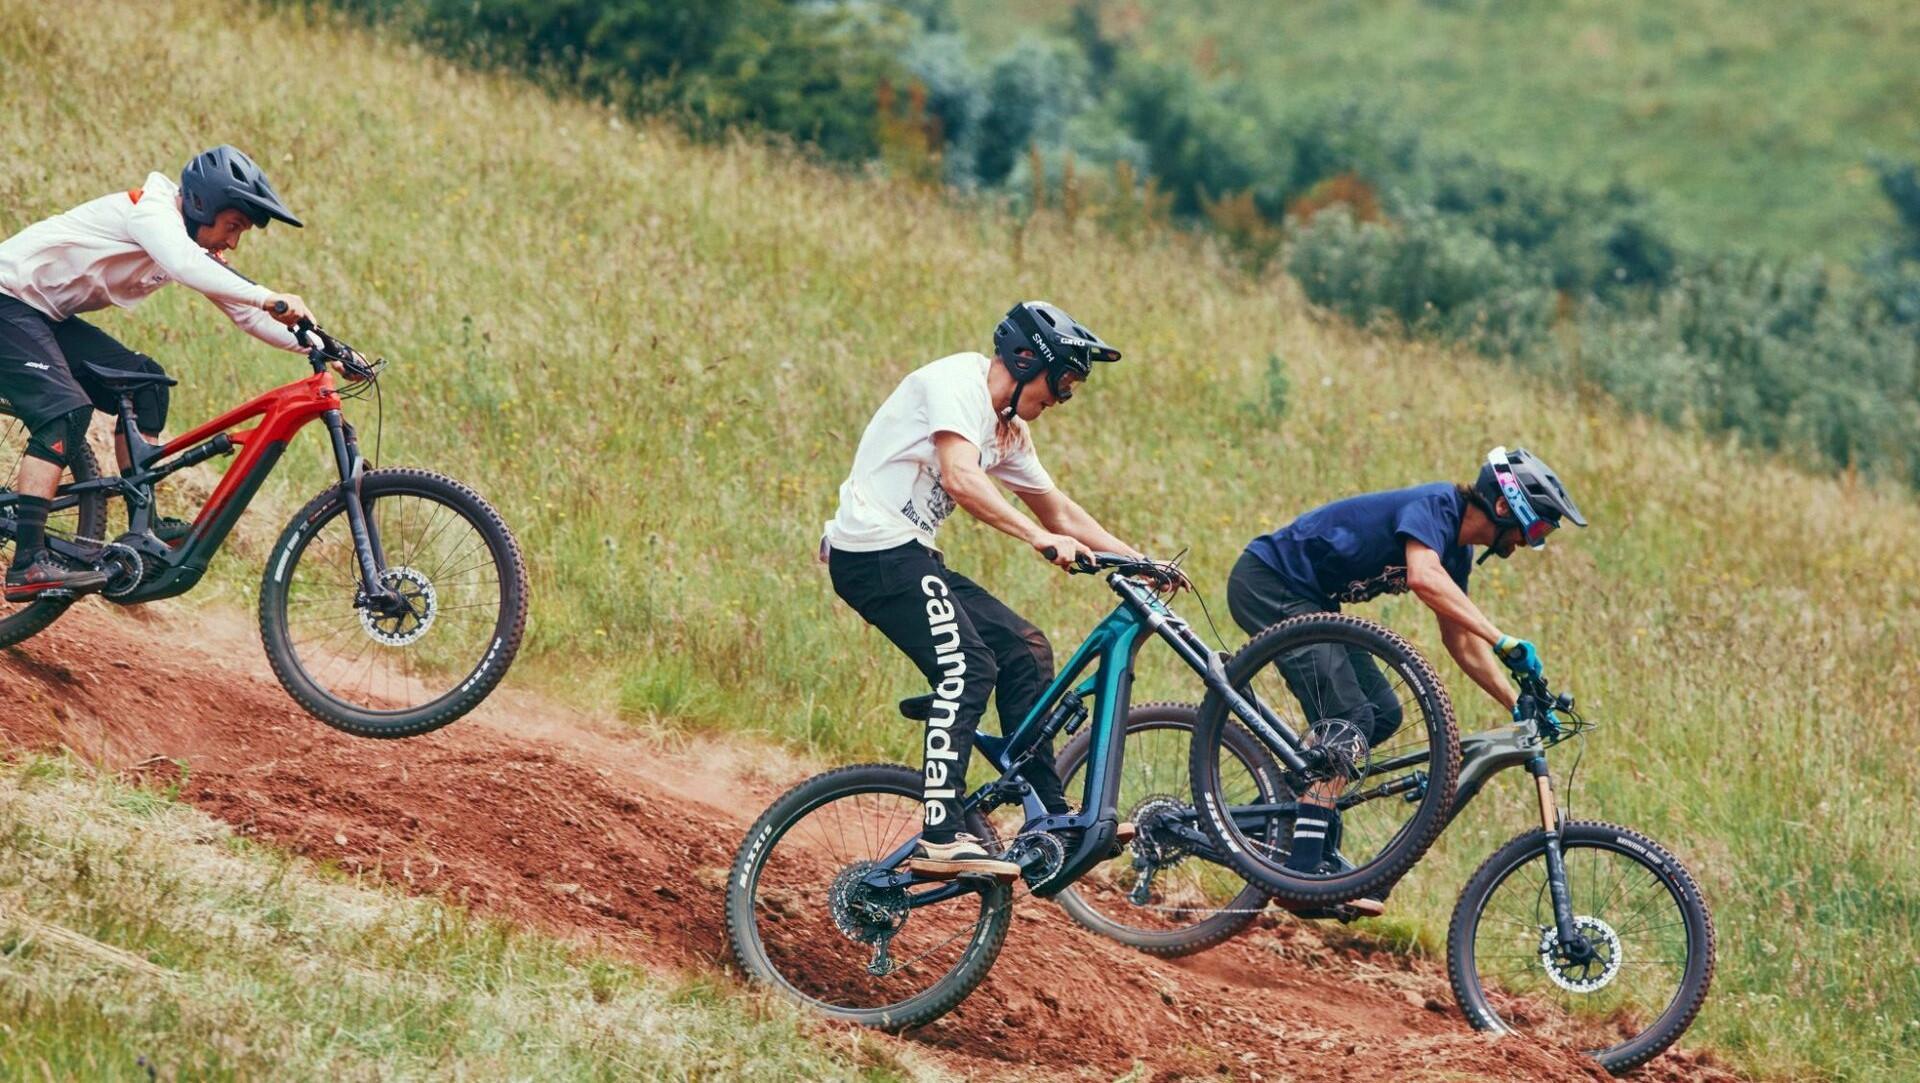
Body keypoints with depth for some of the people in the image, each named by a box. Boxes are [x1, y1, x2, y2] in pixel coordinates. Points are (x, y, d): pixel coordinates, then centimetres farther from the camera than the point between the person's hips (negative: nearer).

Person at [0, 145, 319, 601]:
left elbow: (243, 312, 10)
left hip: (48, 314, 10)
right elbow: (185, 265, -43)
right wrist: (270, 299, -51)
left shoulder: (195, 243, 8)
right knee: (67, 410, -25)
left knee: (144, 382, 2)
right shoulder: (153, 213, -22)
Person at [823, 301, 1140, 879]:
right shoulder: (957, 382, -13)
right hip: (875, 549, -10)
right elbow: (960, 479, -28)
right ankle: (941, 840, -29)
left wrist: (1136, 560, 17)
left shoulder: (1009, 429, 17)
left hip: (913, 557, 10)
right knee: (968, 666, -22)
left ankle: (1051, 818, 11)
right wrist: (1039, 537, -34)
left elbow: (1060, 510, 24)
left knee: (1025, 649, 6)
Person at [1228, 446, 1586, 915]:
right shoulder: (1434, 507, -20)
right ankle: (1304, 875, -23)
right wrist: (1504, 642, -43)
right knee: (1348, 717, -19)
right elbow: (1424, 577, -40)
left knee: (1383, 713, 4)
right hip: (1266, 585, -10)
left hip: (1308, 601, 10)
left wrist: (1518, 705, 7)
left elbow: (1461, 641, 17)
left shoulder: (1456, 553, 8)